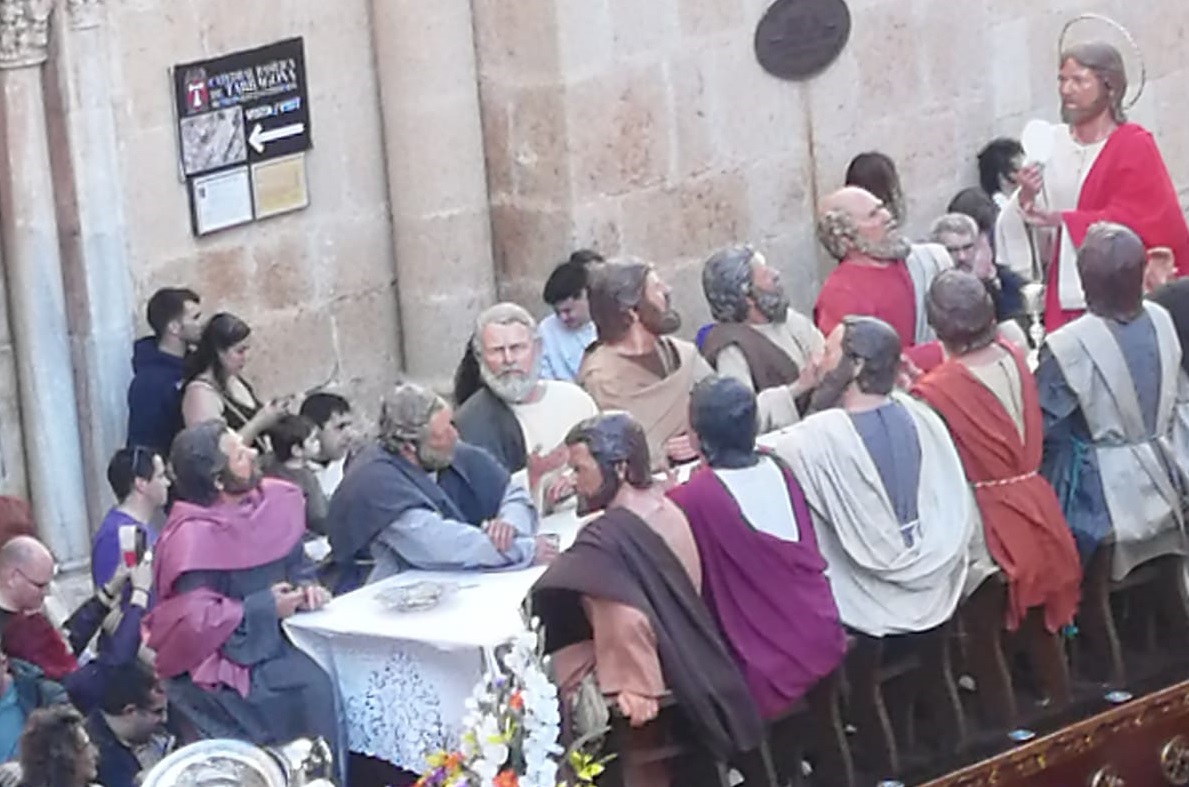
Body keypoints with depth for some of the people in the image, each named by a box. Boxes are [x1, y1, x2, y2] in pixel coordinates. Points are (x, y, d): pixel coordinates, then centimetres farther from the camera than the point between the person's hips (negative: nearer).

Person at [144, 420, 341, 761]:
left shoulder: (275, 502, 1)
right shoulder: (193, 537, -22)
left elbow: (295, 564, 17)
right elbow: (194, 620, -25)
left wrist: (306, 587, -6)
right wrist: (265, 608, -18)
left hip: (268, 643, 7)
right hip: (215, 663, -7)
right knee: (309, 691, -22)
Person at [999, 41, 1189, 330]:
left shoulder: (1135, 147, -6)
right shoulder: (1053, 142, 8)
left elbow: (1135, 221, -16)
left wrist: (1060, 219, -21)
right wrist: (1027, 198, -16)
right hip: (1066, 290, 4)